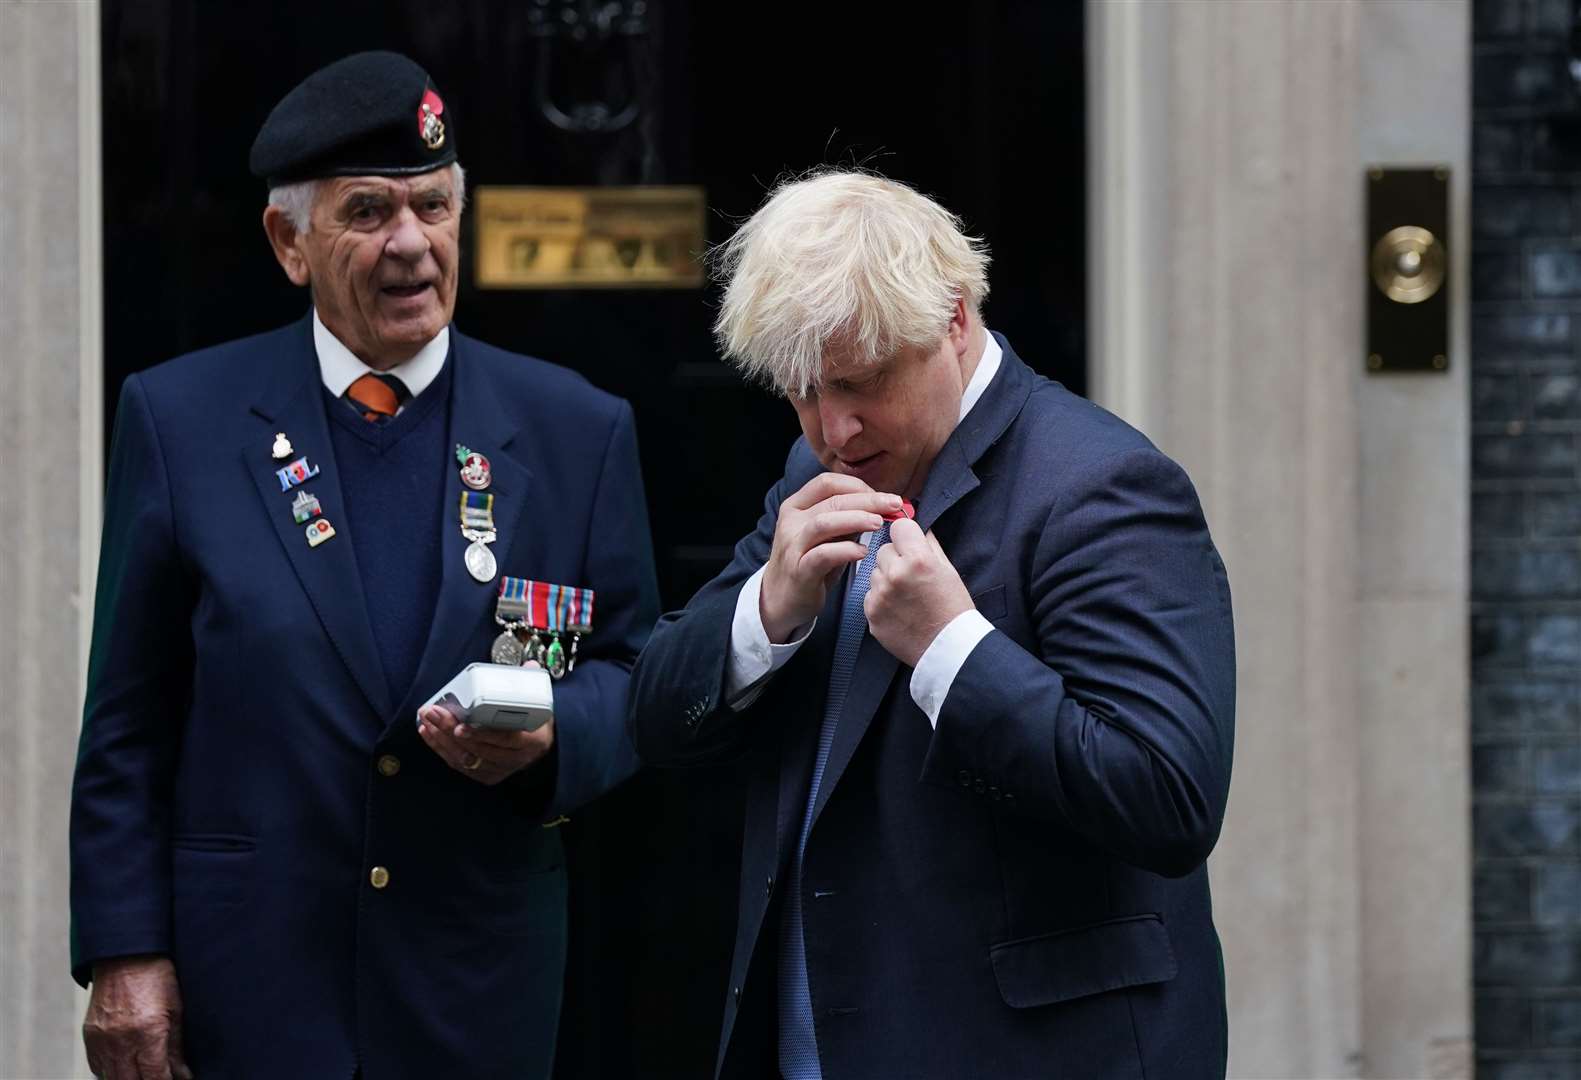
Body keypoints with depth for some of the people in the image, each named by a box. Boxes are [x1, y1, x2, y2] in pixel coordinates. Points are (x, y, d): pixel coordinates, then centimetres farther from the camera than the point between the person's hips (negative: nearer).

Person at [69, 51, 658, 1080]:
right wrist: (123, 951, -4)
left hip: (484, 991, 1)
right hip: (250, 984, -1)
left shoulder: (579, 433, 3)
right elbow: (128, 720, 1)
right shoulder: (179, 417, 1)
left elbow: (634, 674, 7)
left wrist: (550, 735, -15)